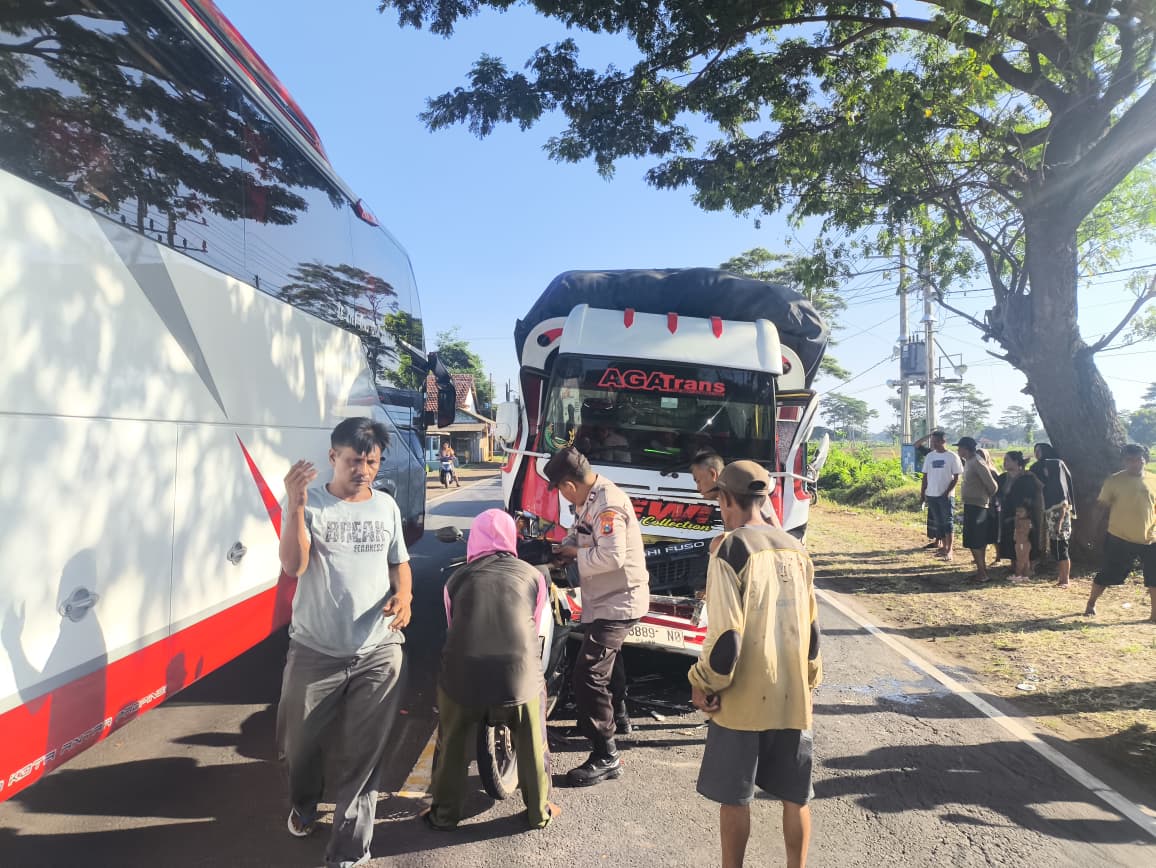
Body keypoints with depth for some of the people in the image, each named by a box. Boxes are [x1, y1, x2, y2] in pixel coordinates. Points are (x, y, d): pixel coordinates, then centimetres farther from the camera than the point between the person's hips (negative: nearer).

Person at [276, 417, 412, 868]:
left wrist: (403, 595, -8)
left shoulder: (386, 506, 3)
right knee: (301, 744, 20)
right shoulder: (308, 503, -8)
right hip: (315, 652, -1)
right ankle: (303, 807, 52)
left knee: (362, 756, 6)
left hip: (378, 653, 1)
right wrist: (295, 505, -32)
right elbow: (293, 566, -21)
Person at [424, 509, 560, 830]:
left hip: (463, 675, 1)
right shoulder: (533, 575, 11)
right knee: (533, 747, 23)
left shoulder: (457, 578, 13)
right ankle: (540, 812, 38)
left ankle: (445, 814, 39)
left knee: (452, 748, 25)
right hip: (521, 676, 0)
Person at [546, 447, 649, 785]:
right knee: (606, 666, 28)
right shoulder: (591, 499, 8)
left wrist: (576, 554, -17)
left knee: (589, 674, -12)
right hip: (606, 601, 11)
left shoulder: (608, 504, -24)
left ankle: (606, 756, -1)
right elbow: (583, 534, 22)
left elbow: (611, 555, -31)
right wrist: (563, 546, 4)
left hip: (617, 603, -11)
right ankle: (616, 716, 51)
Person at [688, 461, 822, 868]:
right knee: (795, 796, 17)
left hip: (743, 698, -5)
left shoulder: (732, 549, -15)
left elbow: (726, 633, -18)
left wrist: (704, 684, -4)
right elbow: (812, 628, 10)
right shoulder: (796, 549, 3)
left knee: (733, 797, 10)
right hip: (794, 697, 6)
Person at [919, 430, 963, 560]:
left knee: (948, 522, -4)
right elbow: (925, 476, 11)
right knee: (938, 523, 10)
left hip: (946, 495, -5)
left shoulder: (952, 457, -6)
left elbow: (956, 477, -6)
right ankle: (943, 546, 20)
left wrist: (948, 492, -16)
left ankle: (949, 550, -3)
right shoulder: (930, 456, 8)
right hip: (931, 495, 5)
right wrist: (922, 493, 7)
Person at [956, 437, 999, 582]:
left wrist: (987, 497, -3)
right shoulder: (969, 462, 10)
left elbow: (993, 486, -18)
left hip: (976, 507, -10)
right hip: (971, 506, 10)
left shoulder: (977, 463, -18)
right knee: (979, 542, 15)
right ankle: (982, 571, 23)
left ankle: (982, 573, 1)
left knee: (974, 542, -5)